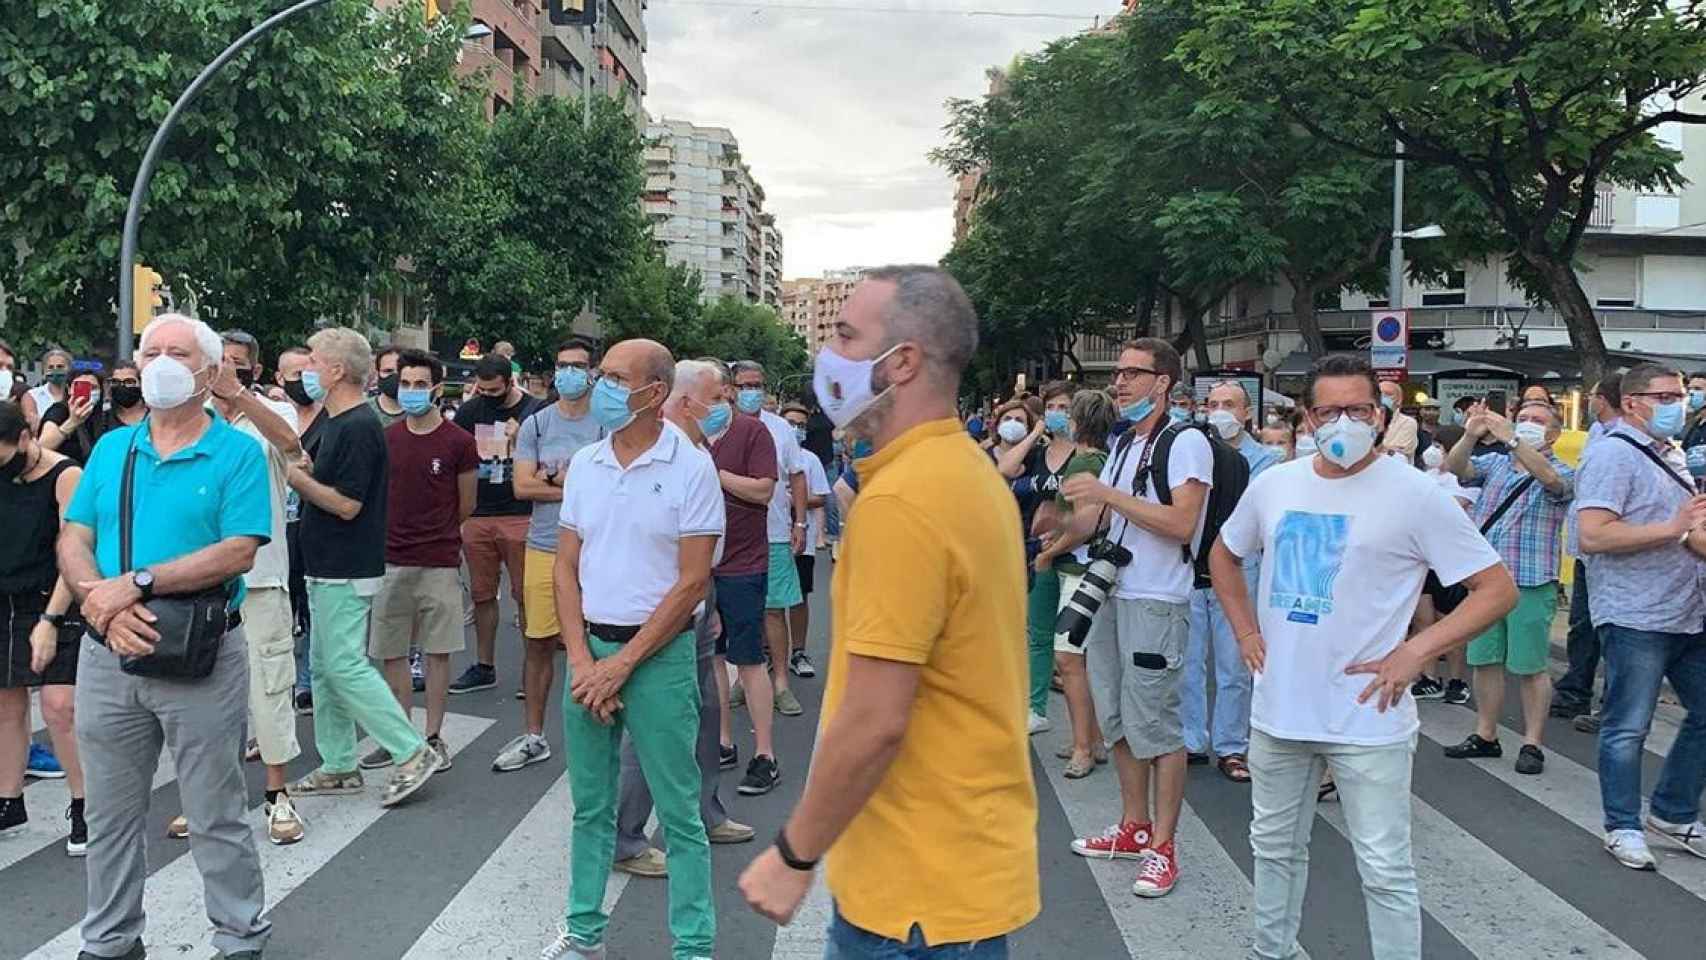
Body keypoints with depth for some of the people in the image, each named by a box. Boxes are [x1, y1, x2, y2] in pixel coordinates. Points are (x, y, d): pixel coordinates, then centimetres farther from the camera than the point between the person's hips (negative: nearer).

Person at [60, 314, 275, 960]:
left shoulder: (237, 453, -4)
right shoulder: (111, 448, 10)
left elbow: (238, 552, -14)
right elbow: (72, 542, 4)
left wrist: (138, 582, -19)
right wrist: (104, 605, -14)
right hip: (108, 652, 5)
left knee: (217, 815, 6)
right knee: (110, 814, 16)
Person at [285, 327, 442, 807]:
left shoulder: (357, 427, -18)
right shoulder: (339, 423, 13)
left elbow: (347, 504, -21)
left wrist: (297, 478, -15)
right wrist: (301, 472, 5)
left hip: (347, 571, -10)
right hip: (331, 568, 10)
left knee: (346, 665, -8)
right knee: (325, 667, 13)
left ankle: (413, 753, -2)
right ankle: (338, 766, 20)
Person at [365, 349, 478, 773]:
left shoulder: (458, 442, -4)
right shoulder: (385, 439, 5)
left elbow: (466, 505, 6)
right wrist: (399, 533, 11)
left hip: (439, 563, -3)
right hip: (389, 560, 3)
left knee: (437, 653, 4)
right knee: (390, 654, 8)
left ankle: (433, 737, 15)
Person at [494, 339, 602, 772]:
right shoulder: (535, 426, 7)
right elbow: (522, 487, -2)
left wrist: (554, 480, -10)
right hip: (543, 547, 3)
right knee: (538, 643, 8)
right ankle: (533, 736, 20)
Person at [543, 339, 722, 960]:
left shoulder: (691, 467, -9)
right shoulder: (585, 464, 6)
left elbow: (692, 583, -11)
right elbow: (566, 569, 7)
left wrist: (622, 665, -12)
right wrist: (581, 661, -4)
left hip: (658, 653, -5)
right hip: (588, 650, 5)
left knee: (678, 814, 2)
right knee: (590, 807, 16)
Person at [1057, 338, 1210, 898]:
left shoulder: (1186, 442, -11)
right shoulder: (1124, 444, 15)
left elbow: (1181, 523, -22)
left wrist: (1108, 494, -22)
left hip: (1157, 603, -9)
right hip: (1112, 595, 9)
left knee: (1155, 725, -4)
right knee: (1117, 719, 14)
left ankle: (1162, 848, 6)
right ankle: (1134, 829, 27)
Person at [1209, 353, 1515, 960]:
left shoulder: (1413, 494, -11)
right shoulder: (1273, 485, 3)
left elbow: (1498, 589, -9)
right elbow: (1224, 555, 22)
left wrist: (1416, 651, -18)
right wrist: (1246, 631, 9)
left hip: (1367, 718, -5)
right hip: (1278, 707, 5)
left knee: (1386, 871, 2)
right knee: (1275, 847, 20)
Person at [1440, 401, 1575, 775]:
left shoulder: (1563, 473, 1)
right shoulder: (1494, 463, 12)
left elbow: (1550, 479, -24)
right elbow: (1455, 468, -5)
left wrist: (1513, 440, -36)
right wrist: (1470, 436, -25)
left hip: (1532, 583, -4)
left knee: (1531, 667, 1)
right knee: (1485, 661, 10)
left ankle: (1532, 744, 9)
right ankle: (1485, 736, 20)